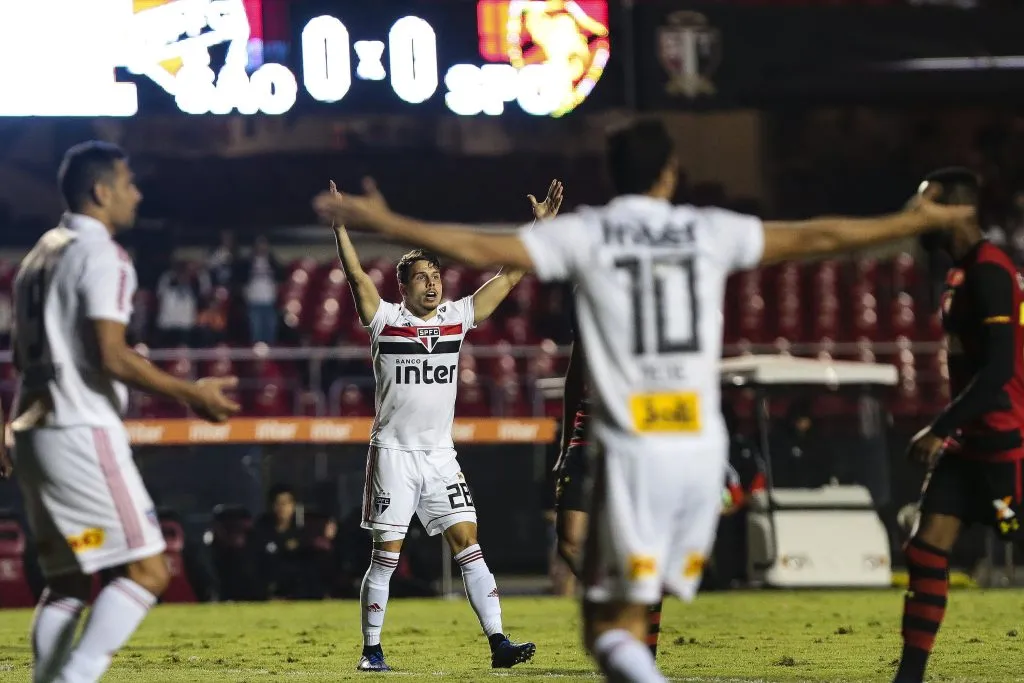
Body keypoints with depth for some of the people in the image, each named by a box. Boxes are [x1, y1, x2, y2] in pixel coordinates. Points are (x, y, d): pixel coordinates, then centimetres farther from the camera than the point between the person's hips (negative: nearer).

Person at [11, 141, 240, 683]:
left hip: (33, 432, 9)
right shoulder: (101, 254, -10)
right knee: (146, 571, -7)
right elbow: (111, 357, -17)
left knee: (66, 582, 14)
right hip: (82, 434, -9)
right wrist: (189, 393, -11)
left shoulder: (40, 255, 17)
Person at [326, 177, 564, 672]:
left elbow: (510, 277, 6)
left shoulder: (457, 317, 6)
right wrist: (340, 226, -30)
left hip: (440, 455, 3)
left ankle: (498, 642, -8)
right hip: (393, 451, -3)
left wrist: (540, 225, 1)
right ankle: (371, 650, 8)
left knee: (467, 544, -4)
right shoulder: (385, 319, -4)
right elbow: (356, 276, -18)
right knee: (386, 556, -1)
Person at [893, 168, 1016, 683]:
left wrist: (939, 429, -21)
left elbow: (999, 368, -23)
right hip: (969, 439, 9)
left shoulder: (989, 272, -16)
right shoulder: (961, 272, 14)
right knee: (927, 550, 3)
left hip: (1002, 441, -9)